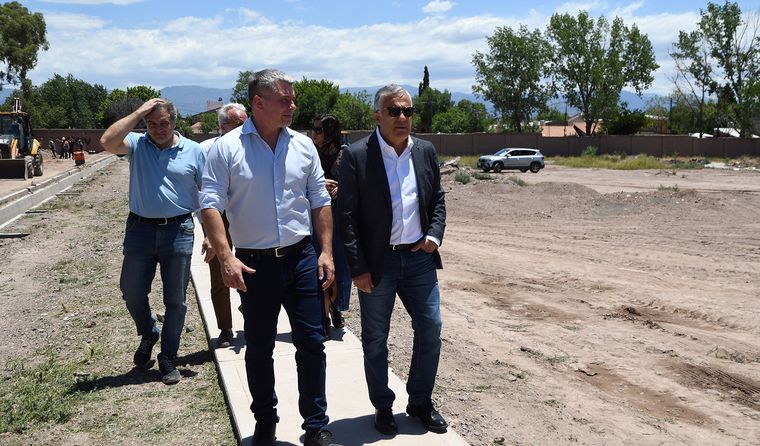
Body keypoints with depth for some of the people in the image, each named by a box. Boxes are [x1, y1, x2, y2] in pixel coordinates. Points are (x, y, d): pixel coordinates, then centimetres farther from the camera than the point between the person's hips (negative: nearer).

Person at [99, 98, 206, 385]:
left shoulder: (194, 151, 1)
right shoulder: (137, 145, 1)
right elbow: (107, 142, -20)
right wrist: (138, 113, -14)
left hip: (179, 232, -1)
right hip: (140, 229, 1)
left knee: (175, 300, 6)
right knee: (132, 292, 9)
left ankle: (168, 359, 20)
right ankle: (148, 335, 38)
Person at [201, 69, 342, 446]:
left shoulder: (303, 146, 5)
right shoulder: (227, 148, -5)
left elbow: (320, 201, 10)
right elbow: (211, 205, -9)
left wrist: (326, 251, 3)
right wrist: (226, 258, -19)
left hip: (301, 259, 2)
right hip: (255, 264, -2)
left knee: (311, 343, 5)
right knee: (259, 349, 11)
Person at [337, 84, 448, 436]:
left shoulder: (426, 152, 5)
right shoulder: (356, 156, -9)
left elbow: (438, 199, 15)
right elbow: (347, 215, -9)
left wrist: (435, 234, -3)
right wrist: (358, 268, -12)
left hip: (419, 258, 4)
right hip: (377, 262, -4)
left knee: (430, 330, 9)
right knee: (375, 340, 8)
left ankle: (421, 401, 29)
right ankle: (383, 407, 27)